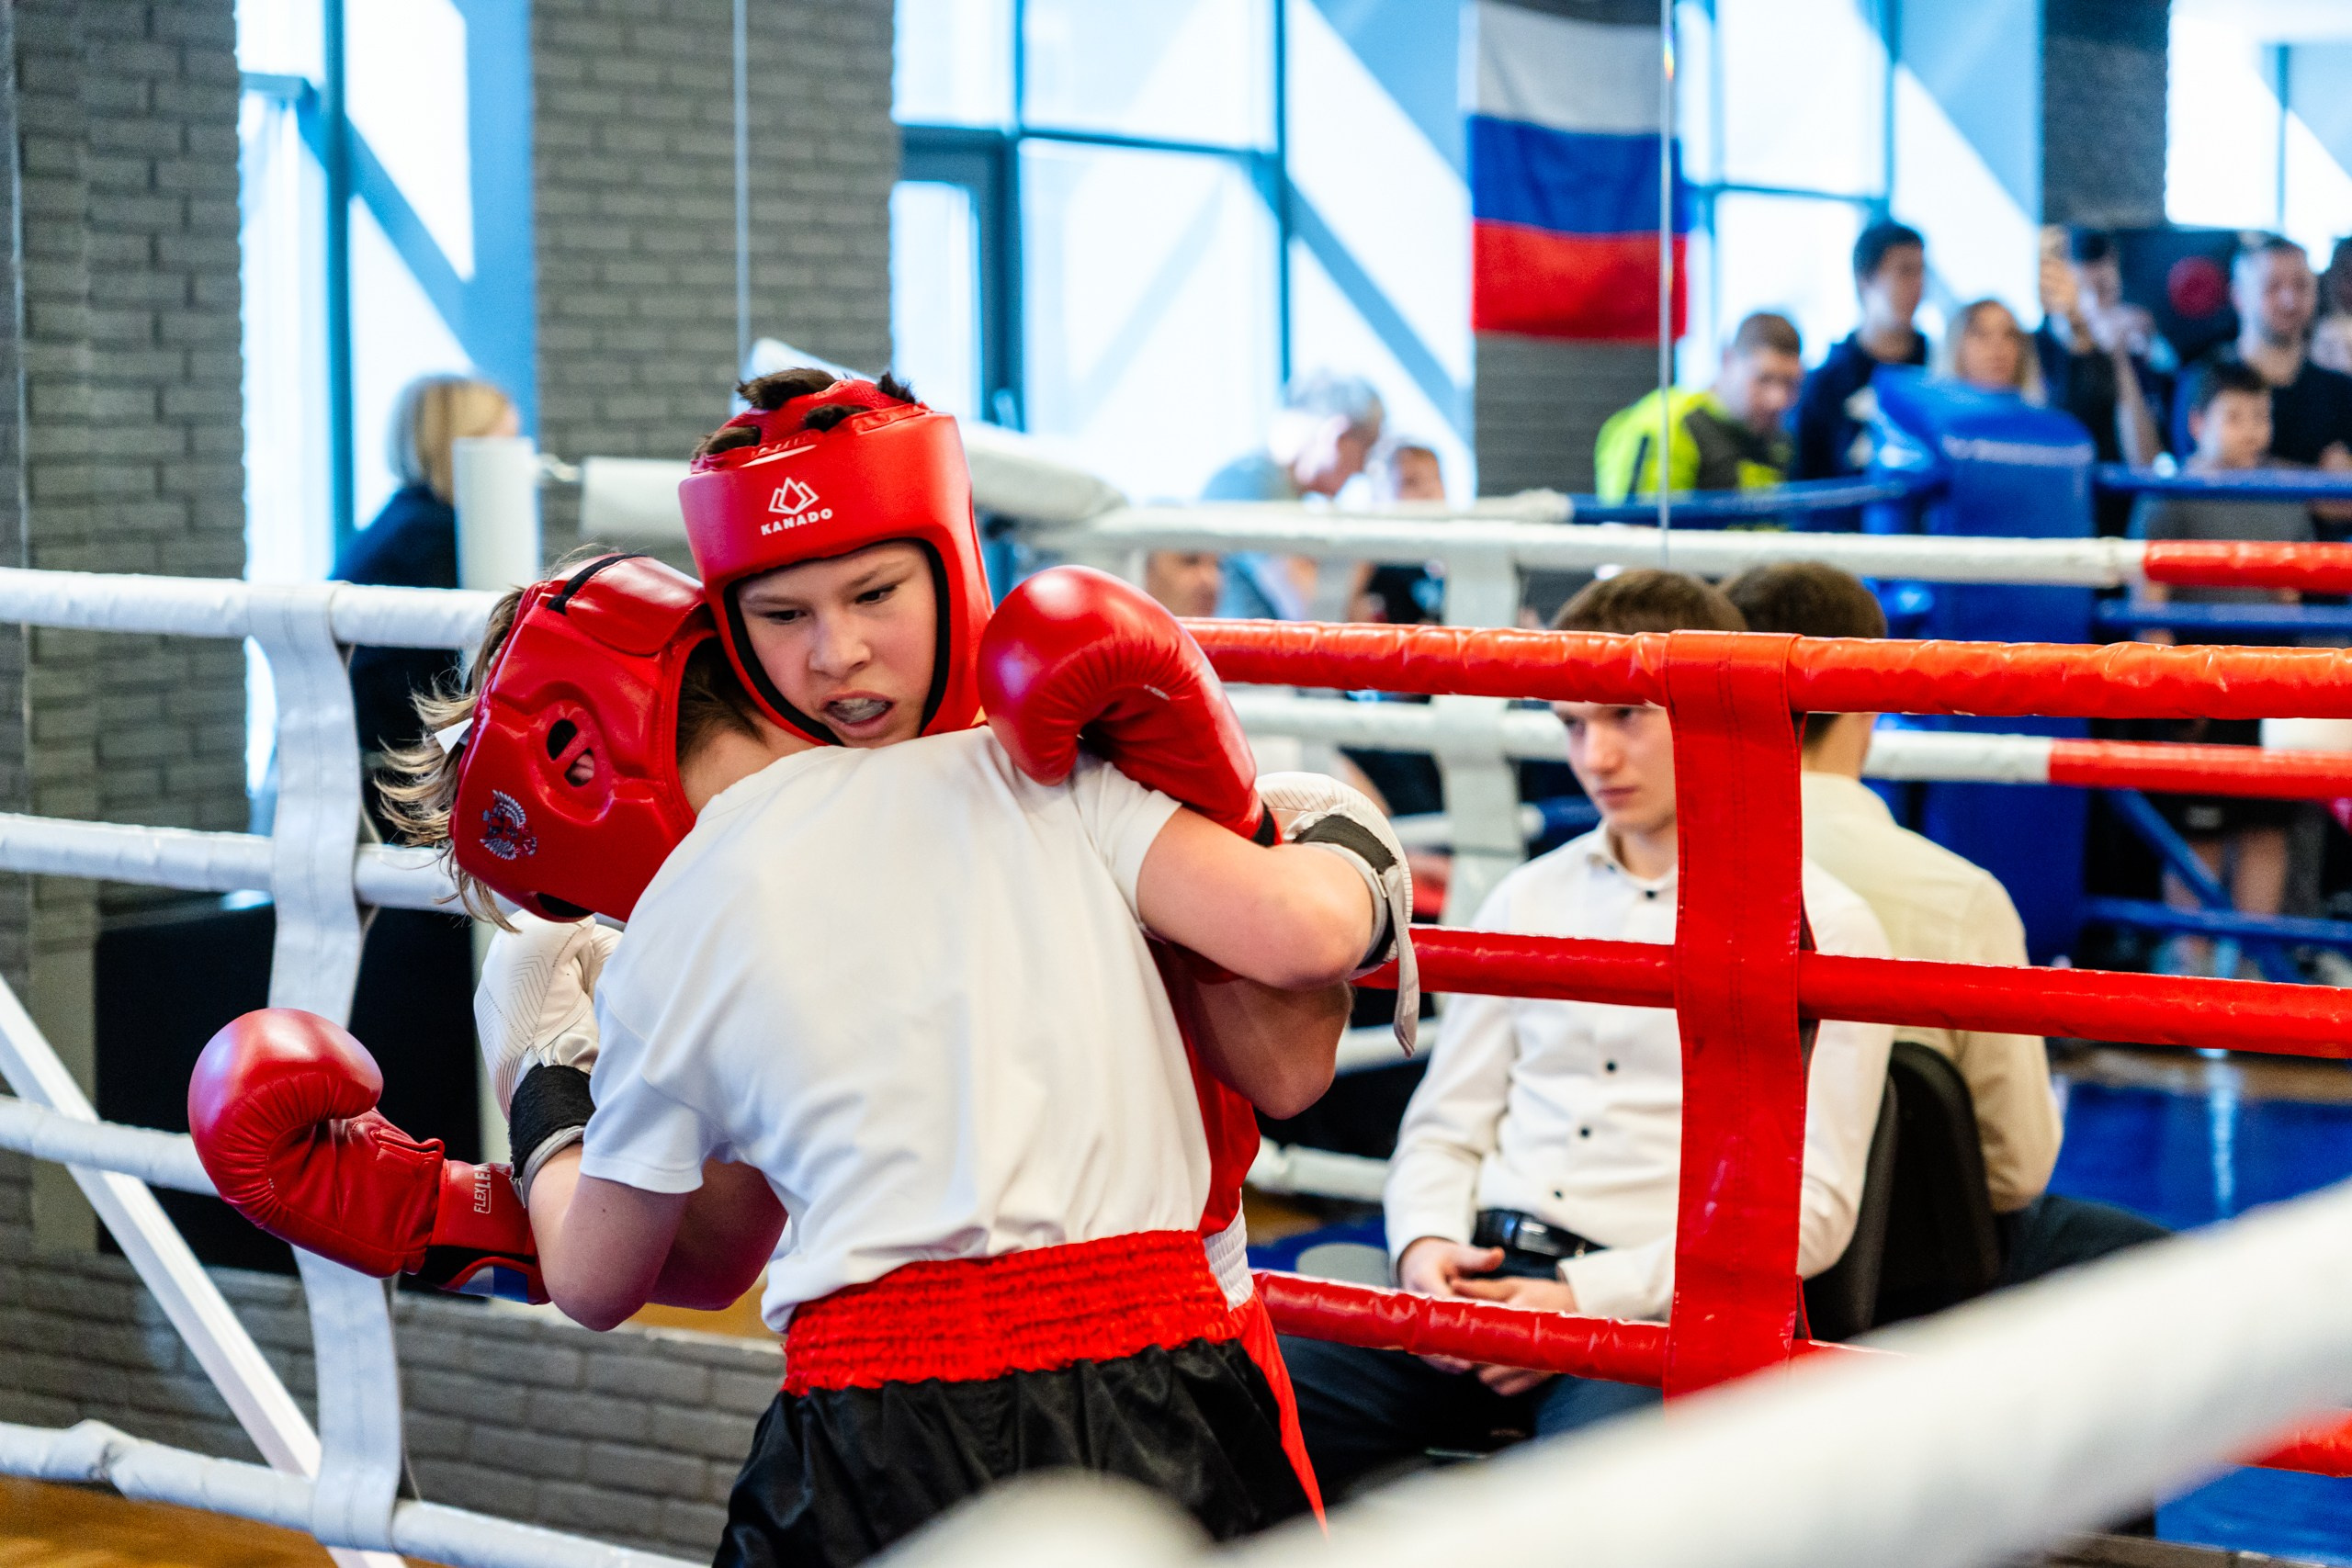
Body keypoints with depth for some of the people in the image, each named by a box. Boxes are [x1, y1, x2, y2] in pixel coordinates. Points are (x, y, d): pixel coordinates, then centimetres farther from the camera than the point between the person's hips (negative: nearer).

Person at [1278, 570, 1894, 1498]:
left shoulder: (1823, 925, 5)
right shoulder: (1530, 900, 21)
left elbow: (1810, 1211, -2)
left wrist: (1591, 1296, -13)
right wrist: (1426, 1245, -3)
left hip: (1659, 1311, -5)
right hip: (1473, 1281, 5)